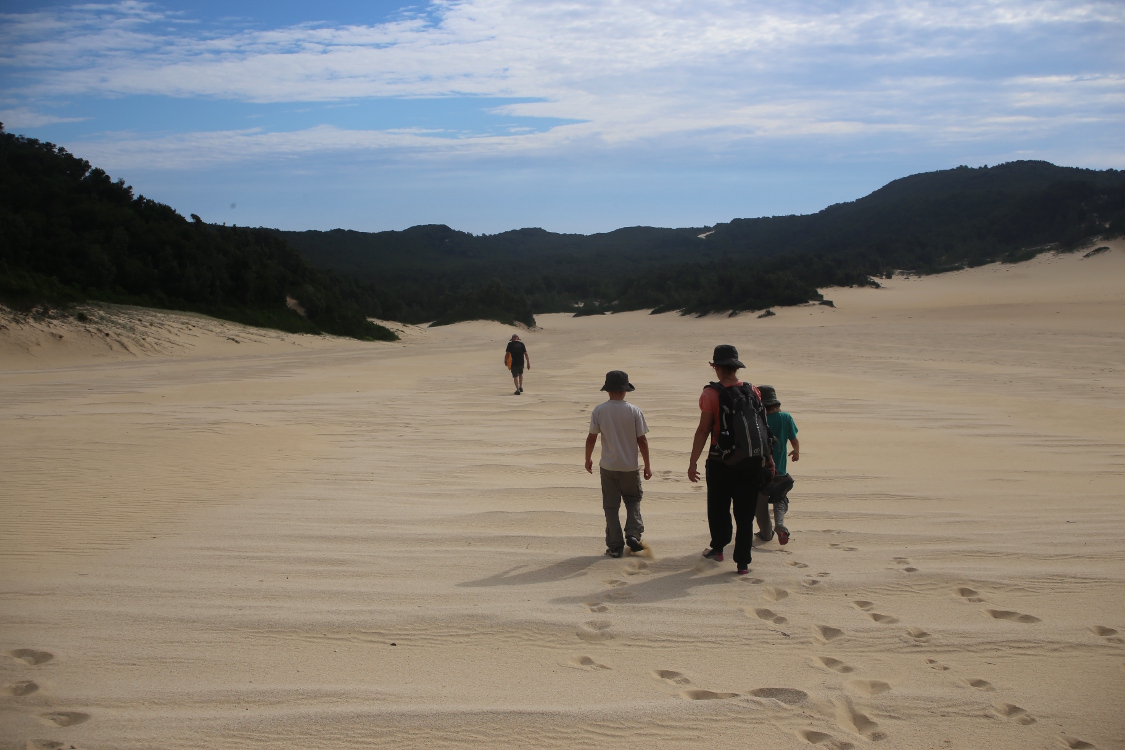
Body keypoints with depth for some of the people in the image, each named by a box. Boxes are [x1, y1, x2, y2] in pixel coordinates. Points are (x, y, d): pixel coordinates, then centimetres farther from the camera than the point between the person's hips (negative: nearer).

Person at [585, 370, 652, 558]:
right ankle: (633, 534, 5)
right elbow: (642, 440, -7)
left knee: (611, 507, 9)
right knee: (633, 500, 20)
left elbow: (591, 438, -3)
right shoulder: (634, 411, -10)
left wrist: (588, 458, 13)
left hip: (608, 467, 0)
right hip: (630, 466, 0)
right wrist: (647, 465, 4)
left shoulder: (599, 411, -9)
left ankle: (615, 546, 9)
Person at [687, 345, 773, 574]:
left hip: (721, 461, -3)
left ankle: (718, 549, 31)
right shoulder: (753, 392, 2)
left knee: (718, 509, 17)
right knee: (745, 514, 7)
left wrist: (693, 461, -7)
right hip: (751, 461, 3)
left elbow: (703, 430, -12)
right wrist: (768, 457, 18)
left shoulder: (711, 394, -10)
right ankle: (743, 562, 9)